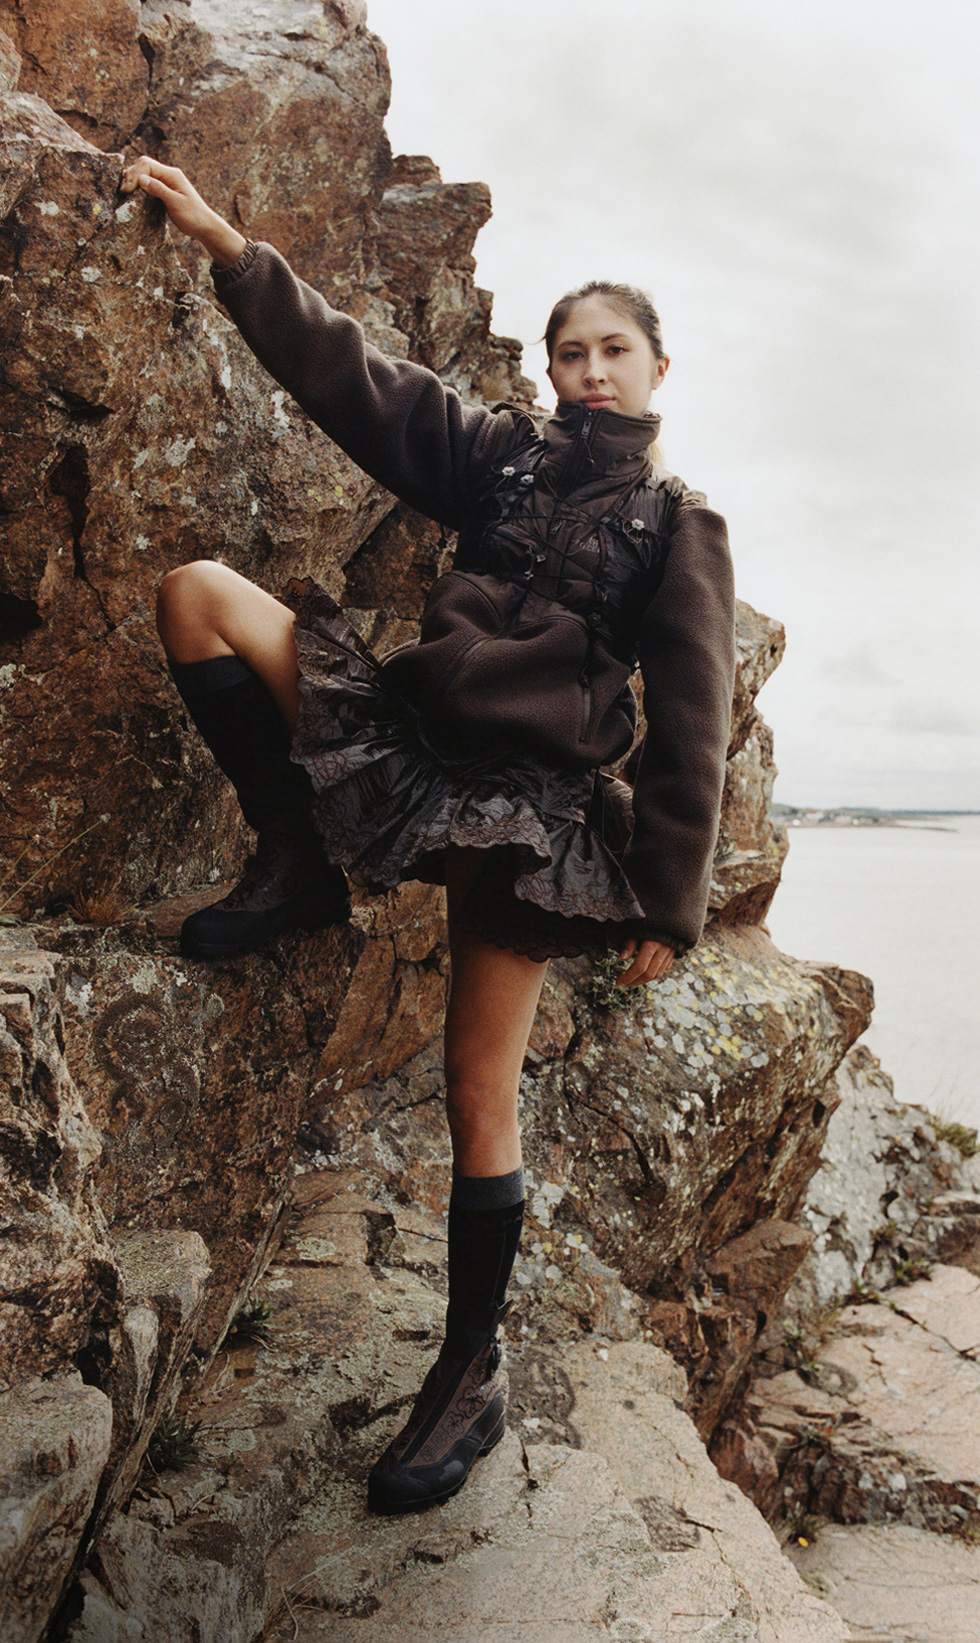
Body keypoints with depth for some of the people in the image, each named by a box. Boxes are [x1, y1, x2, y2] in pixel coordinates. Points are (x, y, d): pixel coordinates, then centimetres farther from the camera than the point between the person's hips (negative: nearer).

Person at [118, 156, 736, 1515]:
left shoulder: (679, 528, 6)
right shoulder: (504, 455, 16)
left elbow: (691, 724, 0)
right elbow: (351, 372, 11)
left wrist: (668, 900, -5)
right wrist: (226, 245, 4)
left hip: (528, 804, -4)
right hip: (409, 736, 4)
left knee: (480, 1096, -6)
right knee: (198, 591, -7)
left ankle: (474, 1375, 13)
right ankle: (300, 868, -3)